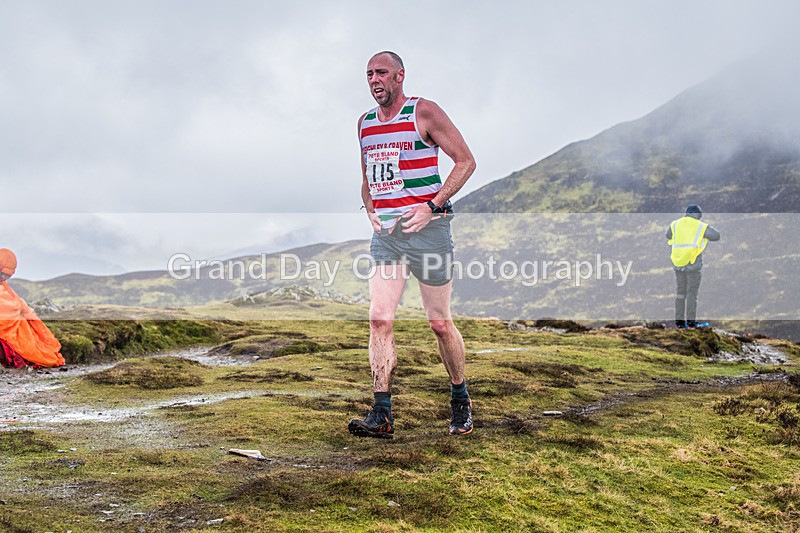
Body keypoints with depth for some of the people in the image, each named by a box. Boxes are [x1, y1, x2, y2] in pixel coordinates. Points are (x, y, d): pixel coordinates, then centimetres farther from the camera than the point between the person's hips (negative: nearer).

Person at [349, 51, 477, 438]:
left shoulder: (424, 112, -4)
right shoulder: (365, 123, 14)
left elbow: (465, 161, -4)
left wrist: (432, 206, -12)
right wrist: (370, 210, 9)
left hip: (426, 228, -5)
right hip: (385, 232, 5)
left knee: (439, 322, 4)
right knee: (379, 319, -8)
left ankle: (460, 399, 24)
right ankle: (382, 415, -5)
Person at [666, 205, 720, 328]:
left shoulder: (675, 224, 8)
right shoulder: (701, 227, -2)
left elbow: (668, 236, 26)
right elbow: (716, 236, 9)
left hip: (678, 264, 4)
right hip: (694, 264, -4)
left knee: (681, 291, 12)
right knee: (692, 293, 0)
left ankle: (679, 321, 12)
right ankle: (691, 322, -1)